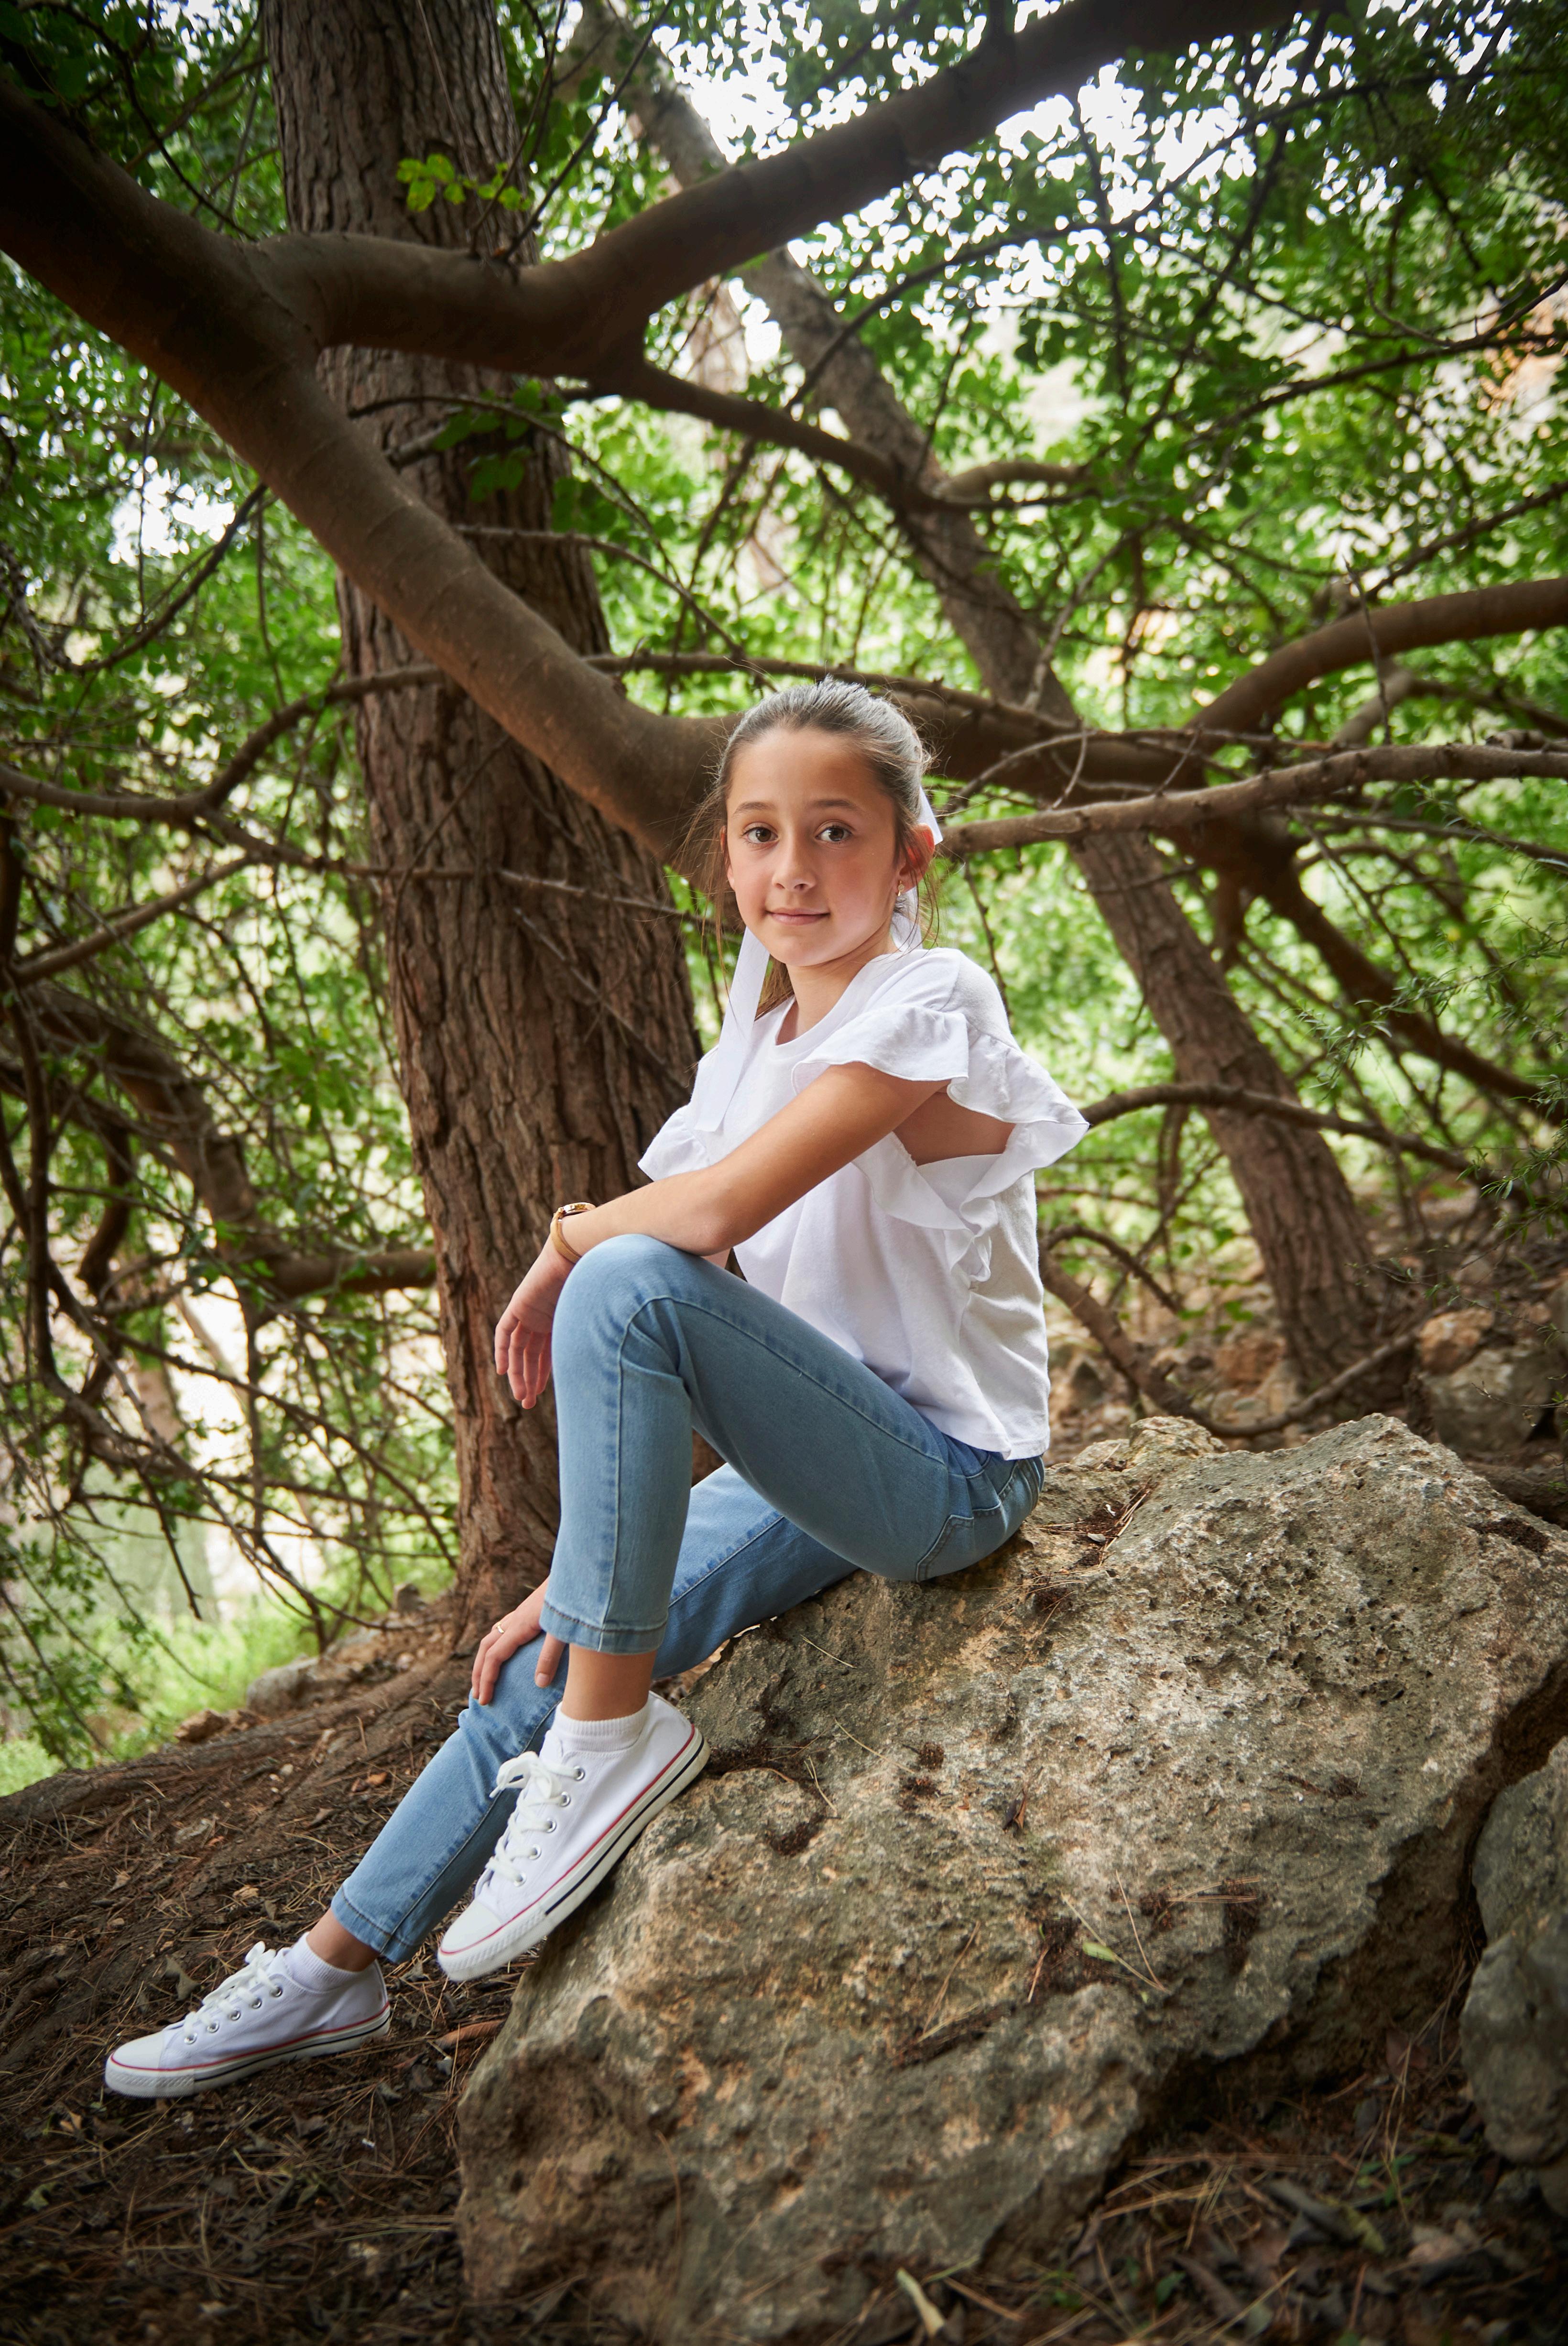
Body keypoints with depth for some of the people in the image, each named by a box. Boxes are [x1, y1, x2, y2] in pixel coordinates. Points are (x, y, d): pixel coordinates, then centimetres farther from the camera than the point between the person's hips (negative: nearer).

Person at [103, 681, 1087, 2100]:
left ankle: (612, 1730, -15)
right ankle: (337, 1967, 26)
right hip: (825, 1463, 8)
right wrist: (583, 1575, 3)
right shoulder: (763, 1036, 8)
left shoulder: (932, 1000, -15)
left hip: (950, 1471, -8)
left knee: (630, 1283, -27)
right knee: (540, 1670, 7)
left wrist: (567, 1243, -7)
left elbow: (719, 1208, -28)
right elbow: (682, 1368, 6)